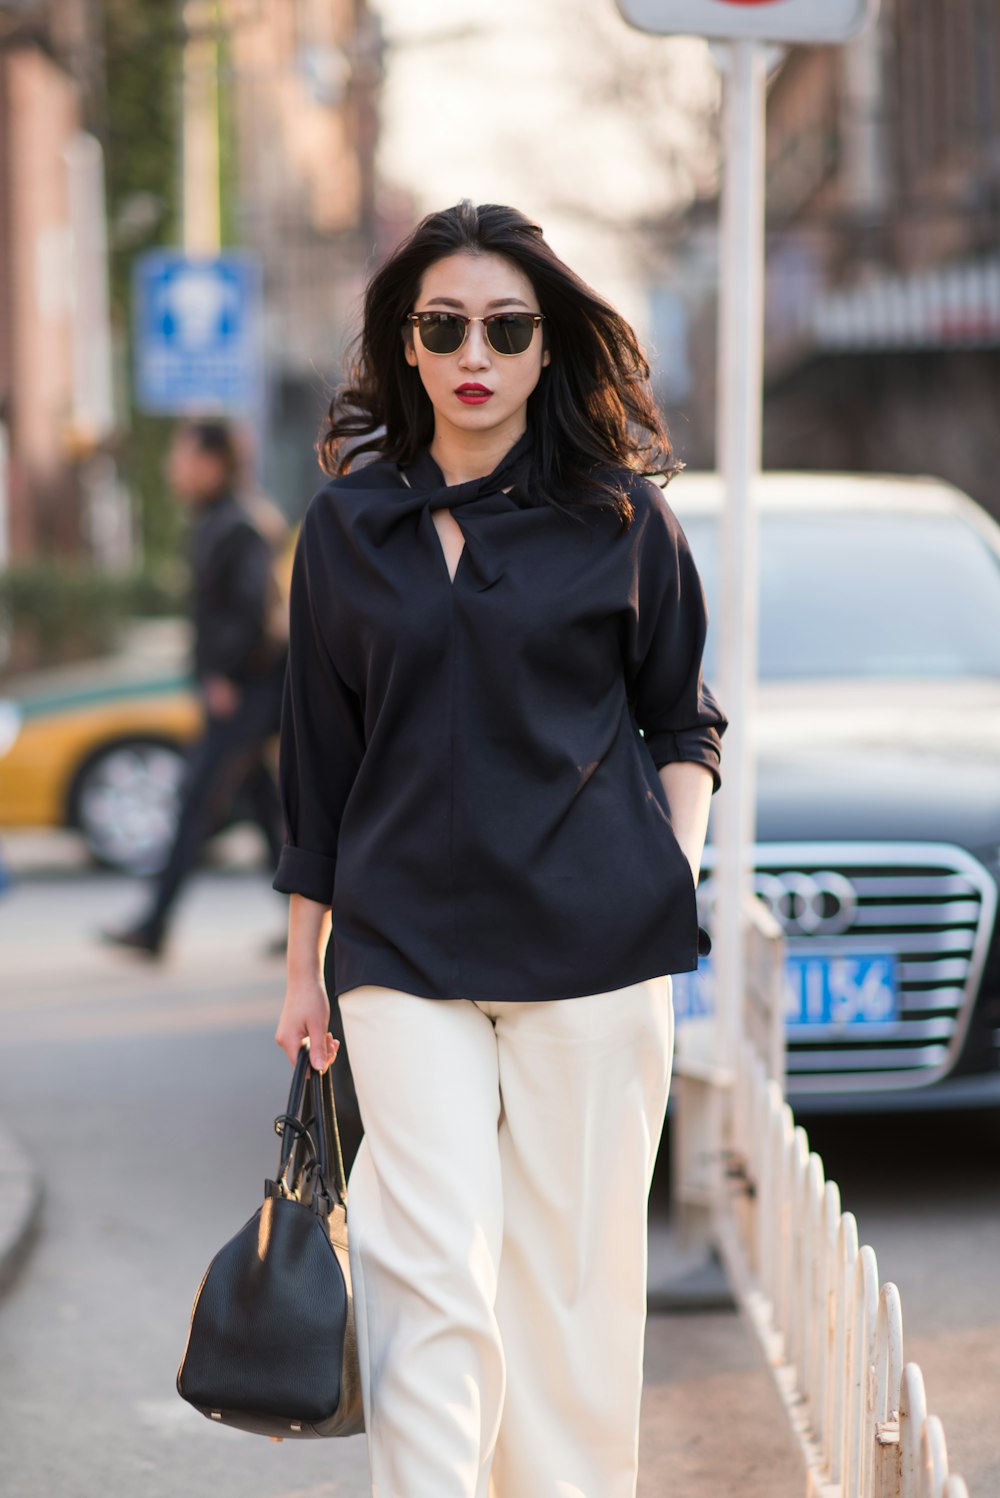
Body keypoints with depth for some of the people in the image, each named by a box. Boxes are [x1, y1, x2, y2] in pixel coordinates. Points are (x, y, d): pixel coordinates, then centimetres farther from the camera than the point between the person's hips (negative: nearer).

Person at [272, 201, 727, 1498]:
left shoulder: (620, 515, 4)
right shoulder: (347, 526, 8)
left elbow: (682, 724, 12)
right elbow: (320, 762, 12)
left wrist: (677, 872, -4)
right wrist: (305, 968, 12)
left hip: (597, 945, 0)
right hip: (406, 944, 0)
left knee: (575, 1259, 5)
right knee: (433, 1267, -9)